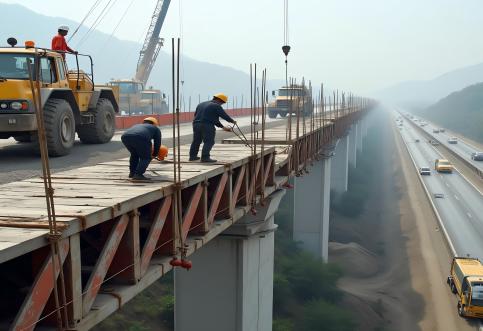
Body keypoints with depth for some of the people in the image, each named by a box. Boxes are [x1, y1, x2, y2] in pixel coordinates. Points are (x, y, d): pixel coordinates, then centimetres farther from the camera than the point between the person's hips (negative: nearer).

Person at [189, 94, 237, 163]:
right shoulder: (216, 106, -5)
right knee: (209, 142, -3)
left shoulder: (201, 104, 22)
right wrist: (233, 121, 18)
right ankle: (205, 157, -10)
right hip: (207, 126, -8)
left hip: (196, 124, 8)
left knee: (196, 141, 17)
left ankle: (193, 156, 24)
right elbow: (225, 116, -4)